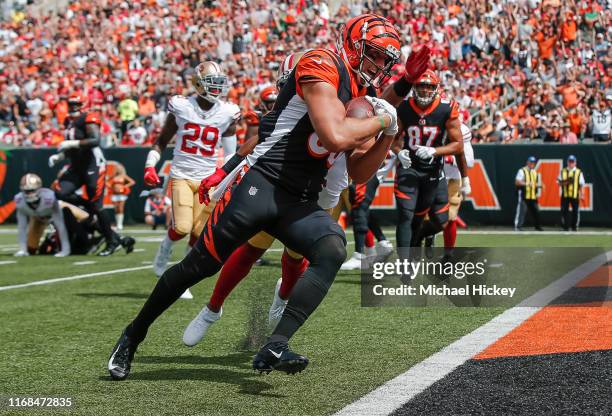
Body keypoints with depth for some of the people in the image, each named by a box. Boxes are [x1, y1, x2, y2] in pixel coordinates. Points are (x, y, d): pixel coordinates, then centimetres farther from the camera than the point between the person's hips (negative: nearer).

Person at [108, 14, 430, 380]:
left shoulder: (361, 99, 18)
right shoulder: (322, 67, -9)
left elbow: (359, 174, 19)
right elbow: (335, 136, -23)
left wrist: (388, 134, 7)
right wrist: (381, 120, -7)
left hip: (302, 204, 8)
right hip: (263, 185, -7)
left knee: (333, 251, -22)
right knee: (200, 265, -1)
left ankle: (275, 347, -26)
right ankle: (134, 334, 19)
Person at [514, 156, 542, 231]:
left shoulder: (536, 172, 18)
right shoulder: (522, 171, -4)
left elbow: (539, 183, 24)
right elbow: (517, 182, -12)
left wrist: (539, 185, 0)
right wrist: (526, 184, -24)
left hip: (533, 196, 7)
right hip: (523, 196, -7)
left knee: (536, 211, 10)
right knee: (521, 211, -11)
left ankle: (537, 226, 22)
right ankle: (517, 226, -10)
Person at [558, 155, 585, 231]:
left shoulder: (579, 172, 6)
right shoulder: (563, 171, 9)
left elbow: (581, 184, 3)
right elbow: (559, 183, 6)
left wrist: (581, 194, -6)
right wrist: (566, 182, -13)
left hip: (575, 195, -1)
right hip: (565, 195, 1)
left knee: (576, 210, -2)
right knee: (564, 210, -1)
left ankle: (574, 227, 7)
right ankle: (565, 227, 5)